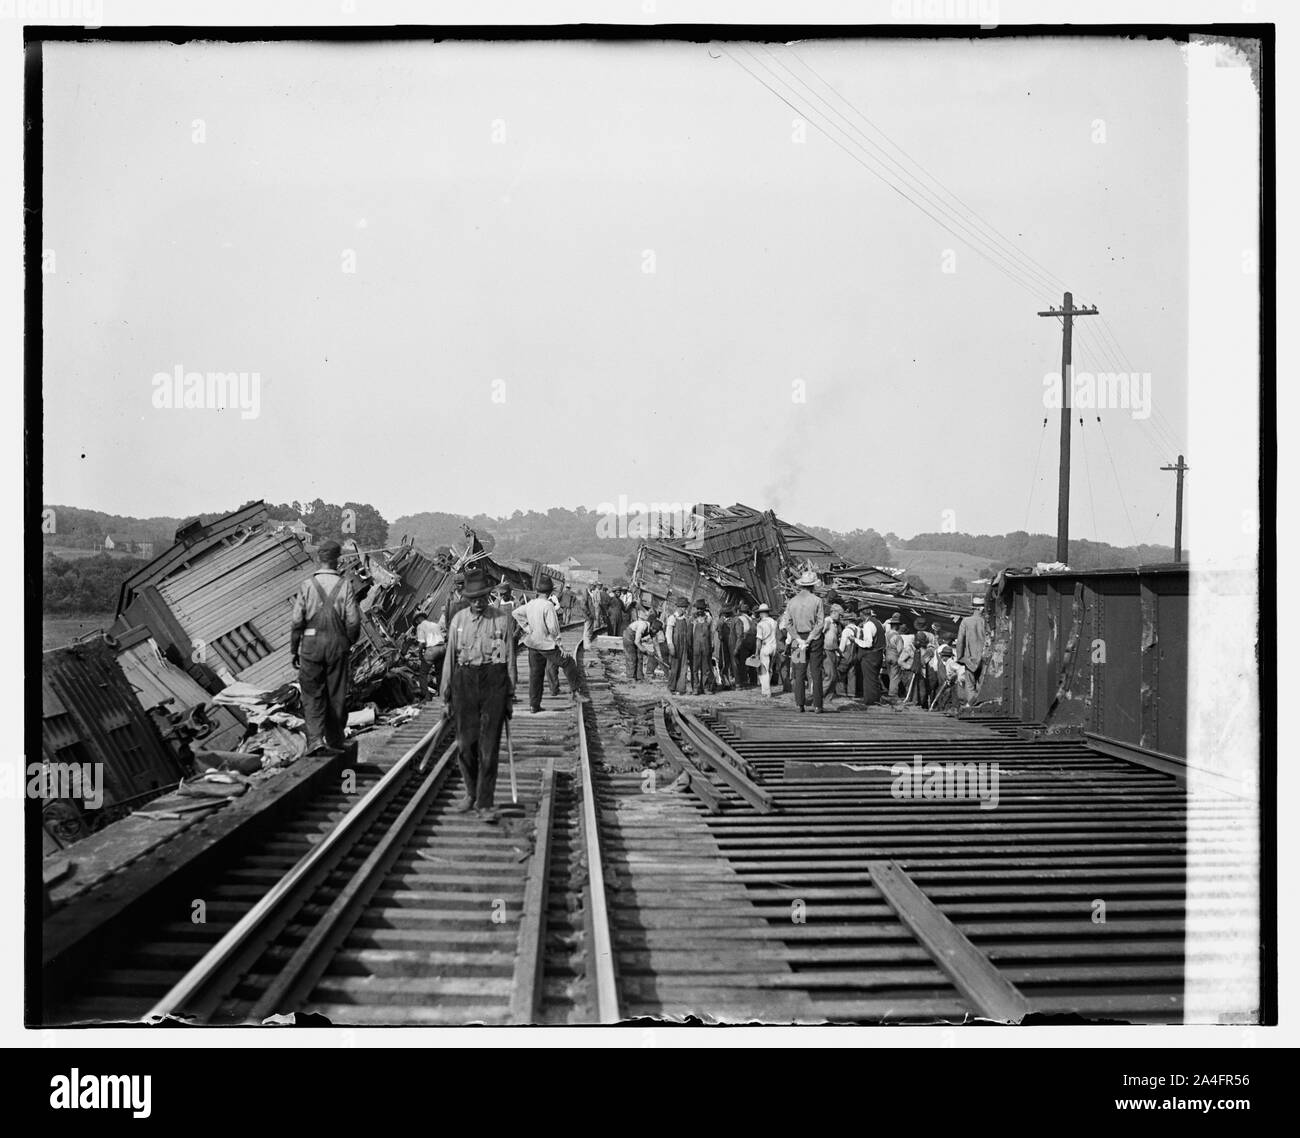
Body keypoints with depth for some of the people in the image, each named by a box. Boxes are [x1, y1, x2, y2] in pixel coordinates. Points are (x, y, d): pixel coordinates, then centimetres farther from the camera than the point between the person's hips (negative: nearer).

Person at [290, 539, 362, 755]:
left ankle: (315, 739, -9)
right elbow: (353, 621, -6)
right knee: (336, 695, 11)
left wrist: (293, 650, 5)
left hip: (311, 642, 0)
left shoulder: (307, 585, -5)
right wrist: (349, 642, 11)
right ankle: (335, 742, 19)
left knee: (312, 694, 6)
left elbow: (297, 620, -4)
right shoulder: (345, 585, -5)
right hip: (337, 644, 0)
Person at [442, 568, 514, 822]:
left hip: (494, 681, -2)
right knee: (465, 744, 5)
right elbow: (450, 658, 11)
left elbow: (509, 657, 6)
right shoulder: (458, 620, 7)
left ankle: (485, 803, -2)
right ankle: (471, 794, 25)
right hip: (465, 681, 2)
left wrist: (509, 695, 5)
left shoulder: (502, 620, 2)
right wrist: (447, 695, 10)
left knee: (489, 745, -5)